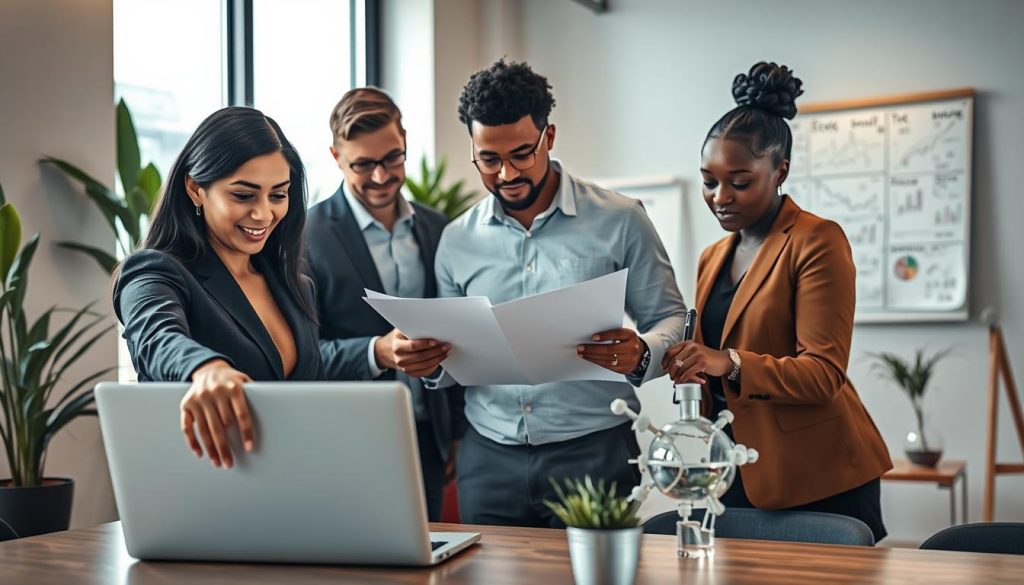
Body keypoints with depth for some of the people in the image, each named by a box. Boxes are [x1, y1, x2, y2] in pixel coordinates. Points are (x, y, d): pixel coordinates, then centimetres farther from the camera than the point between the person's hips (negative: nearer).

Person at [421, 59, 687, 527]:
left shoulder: (620, 221, -1)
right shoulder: (457, 240, 9)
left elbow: (671, 321, 1)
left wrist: (640, 356, -21)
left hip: (593, 453, -2)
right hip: (489, 457, 3)